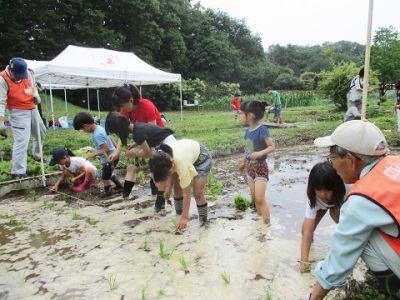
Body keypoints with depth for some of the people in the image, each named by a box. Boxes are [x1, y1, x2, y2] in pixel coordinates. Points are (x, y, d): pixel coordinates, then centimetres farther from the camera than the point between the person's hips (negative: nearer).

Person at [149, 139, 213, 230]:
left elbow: (186, 193, -34)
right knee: (177, 187, 0)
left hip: (202, 157, -6)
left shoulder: (181, 164, -43)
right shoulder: (163, 158, -27)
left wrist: (184, 217, -29)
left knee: (197, 192, -15)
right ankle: (178, 212, 22)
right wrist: (169, 187, -12)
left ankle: (203, 220, 7)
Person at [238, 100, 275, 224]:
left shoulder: (262, 130, -17)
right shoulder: (248, 130, 6)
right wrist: (243, 162, 27)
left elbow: (272, 147, -19)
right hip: (250, 167, 8)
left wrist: (260, 153, -35)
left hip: (261, 167, -7)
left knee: (260, 199, -10)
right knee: (254, 198, 14)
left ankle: (267, 223, 0)